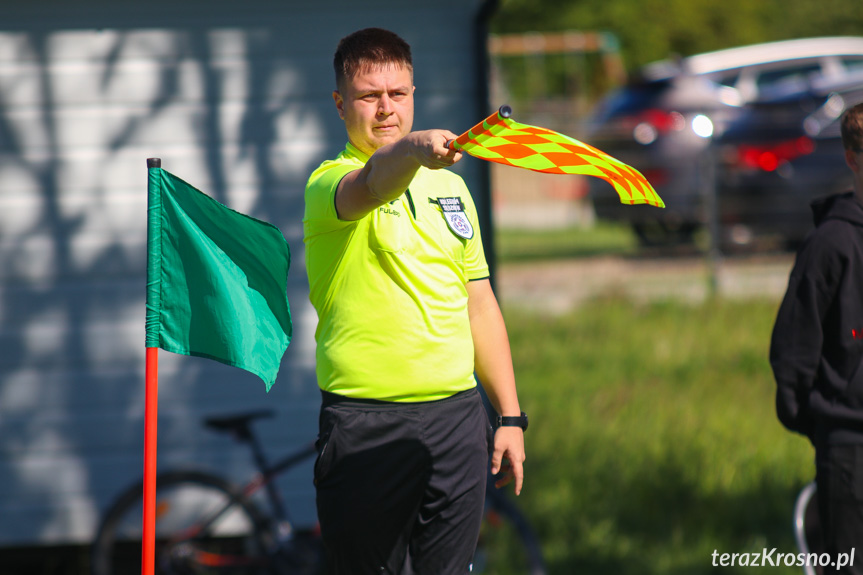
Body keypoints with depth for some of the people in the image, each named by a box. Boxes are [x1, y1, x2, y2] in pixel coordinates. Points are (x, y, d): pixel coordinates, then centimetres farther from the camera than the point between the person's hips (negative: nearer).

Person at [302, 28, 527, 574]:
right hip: (365, 423, -5)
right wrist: (413, 149, -51)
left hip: (458, 418, 5)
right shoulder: (330, 183, -3)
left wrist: (510, 416, 14)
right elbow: (373, 185, -29)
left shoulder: (450, 186, 15)